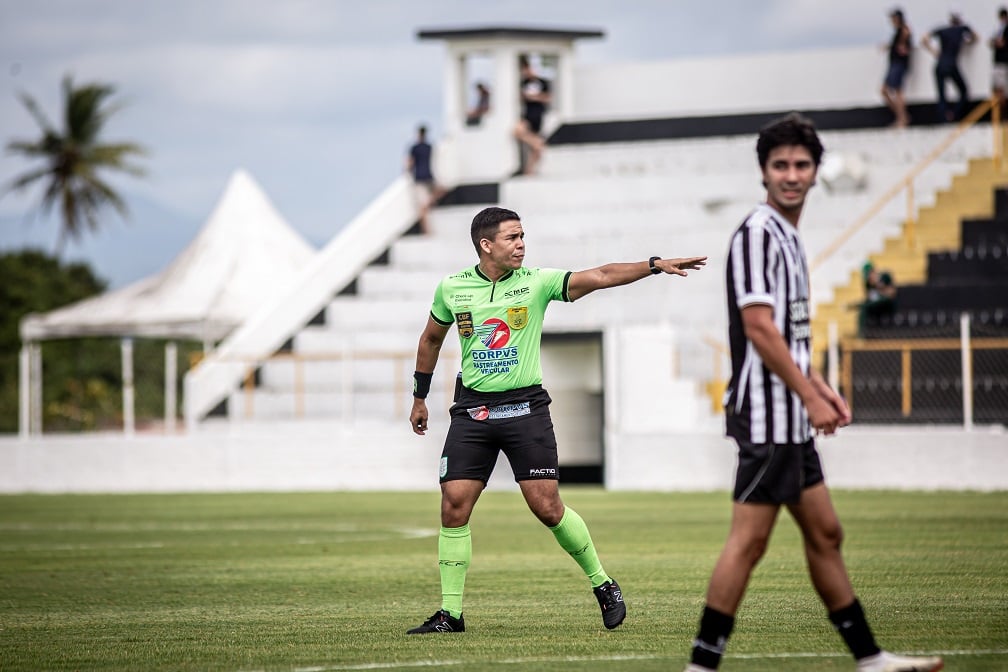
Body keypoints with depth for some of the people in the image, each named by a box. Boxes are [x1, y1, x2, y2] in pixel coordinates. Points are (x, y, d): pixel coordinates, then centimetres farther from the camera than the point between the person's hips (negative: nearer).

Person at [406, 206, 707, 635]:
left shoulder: (537, 282, -4)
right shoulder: (452, 288, 2)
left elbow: (597, 277, -15)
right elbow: (431, 338, 18)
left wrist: (655, 265, -27)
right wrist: (419, 397, 23)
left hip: (525, 407, -2)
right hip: (472, 408, 2)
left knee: (547, 507, -7)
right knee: (454, 506, -6)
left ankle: (602, 584, 13)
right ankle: (450, 613, 2)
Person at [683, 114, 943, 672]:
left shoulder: (789, 237, 17)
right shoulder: (757, 234, -13)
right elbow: (759, 329, -19)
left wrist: (824, 391, 18)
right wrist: (811, 398, -17)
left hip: (793, 421, 10)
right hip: (766, 415, -10)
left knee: (825, 534, 14)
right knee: (749, 541, -10)